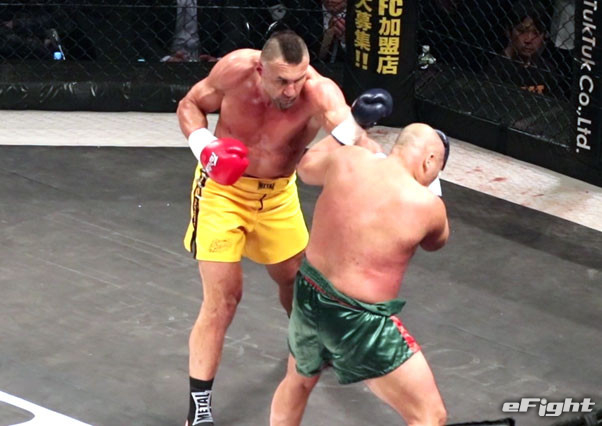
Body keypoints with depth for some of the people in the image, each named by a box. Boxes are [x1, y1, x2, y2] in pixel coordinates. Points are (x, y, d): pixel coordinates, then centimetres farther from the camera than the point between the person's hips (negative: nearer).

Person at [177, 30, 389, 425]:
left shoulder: (319, 92, -32)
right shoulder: (236, 69, -27)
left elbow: (349, 132, -52)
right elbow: (190, 105, -8)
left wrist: (356, 130, -76)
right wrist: (204, 146, -26)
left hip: (278, 192, 2)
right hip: (223, 187, -2)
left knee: (295, 277, 23)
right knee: (223, 298, -8)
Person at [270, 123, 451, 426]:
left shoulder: (347, 161, -5)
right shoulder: (427, 205, -15)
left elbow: (306, 166, 19)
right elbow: (434, 242, 9)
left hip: (307, 298, 6)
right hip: (360, 321, -6)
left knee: (298, 381, 35)